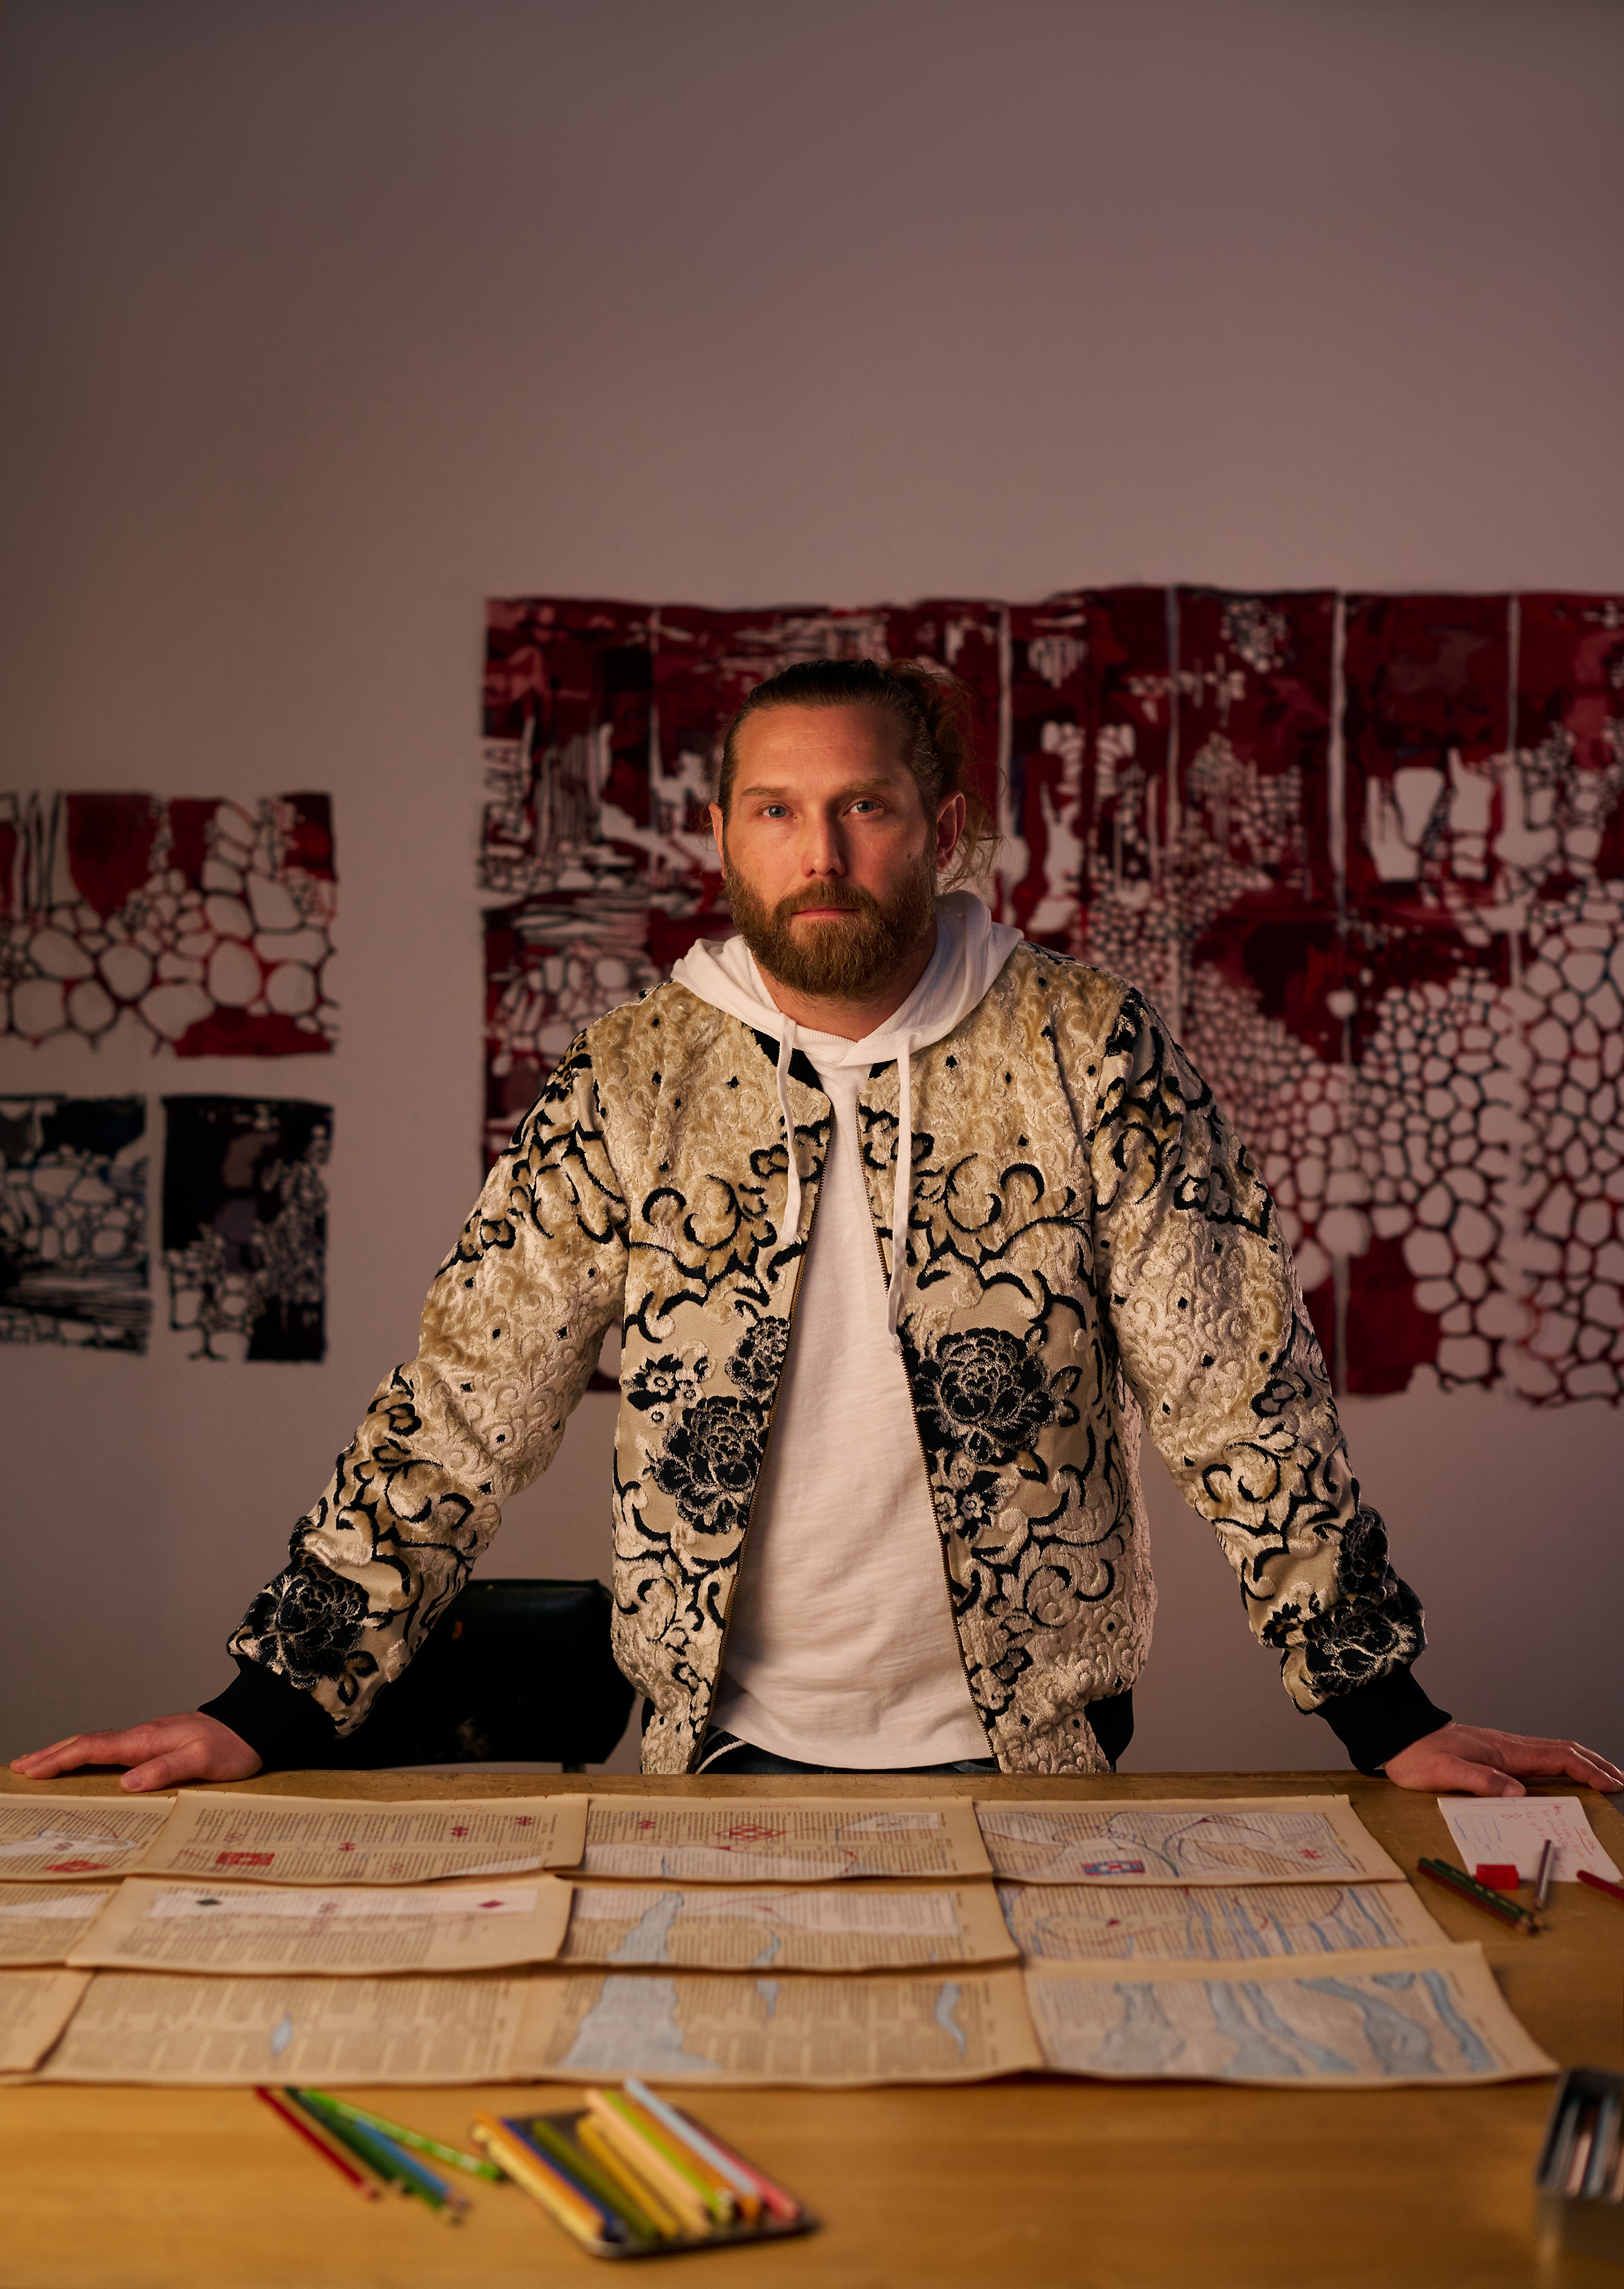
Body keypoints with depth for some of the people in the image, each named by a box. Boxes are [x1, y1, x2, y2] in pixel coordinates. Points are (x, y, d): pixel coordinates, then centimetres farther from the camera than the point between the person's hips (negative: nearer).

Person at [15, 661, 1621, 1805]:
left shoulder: (1089, 1059, -5)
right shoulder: (627, 1088, -2)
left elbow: (1242, 1396, -4)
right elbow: (458, 1413, -2)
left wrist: (1390, 1721, -8)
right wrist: (270, 1711, -8)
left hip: (1022, 1754, 0)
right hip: (732, 1755, 1)